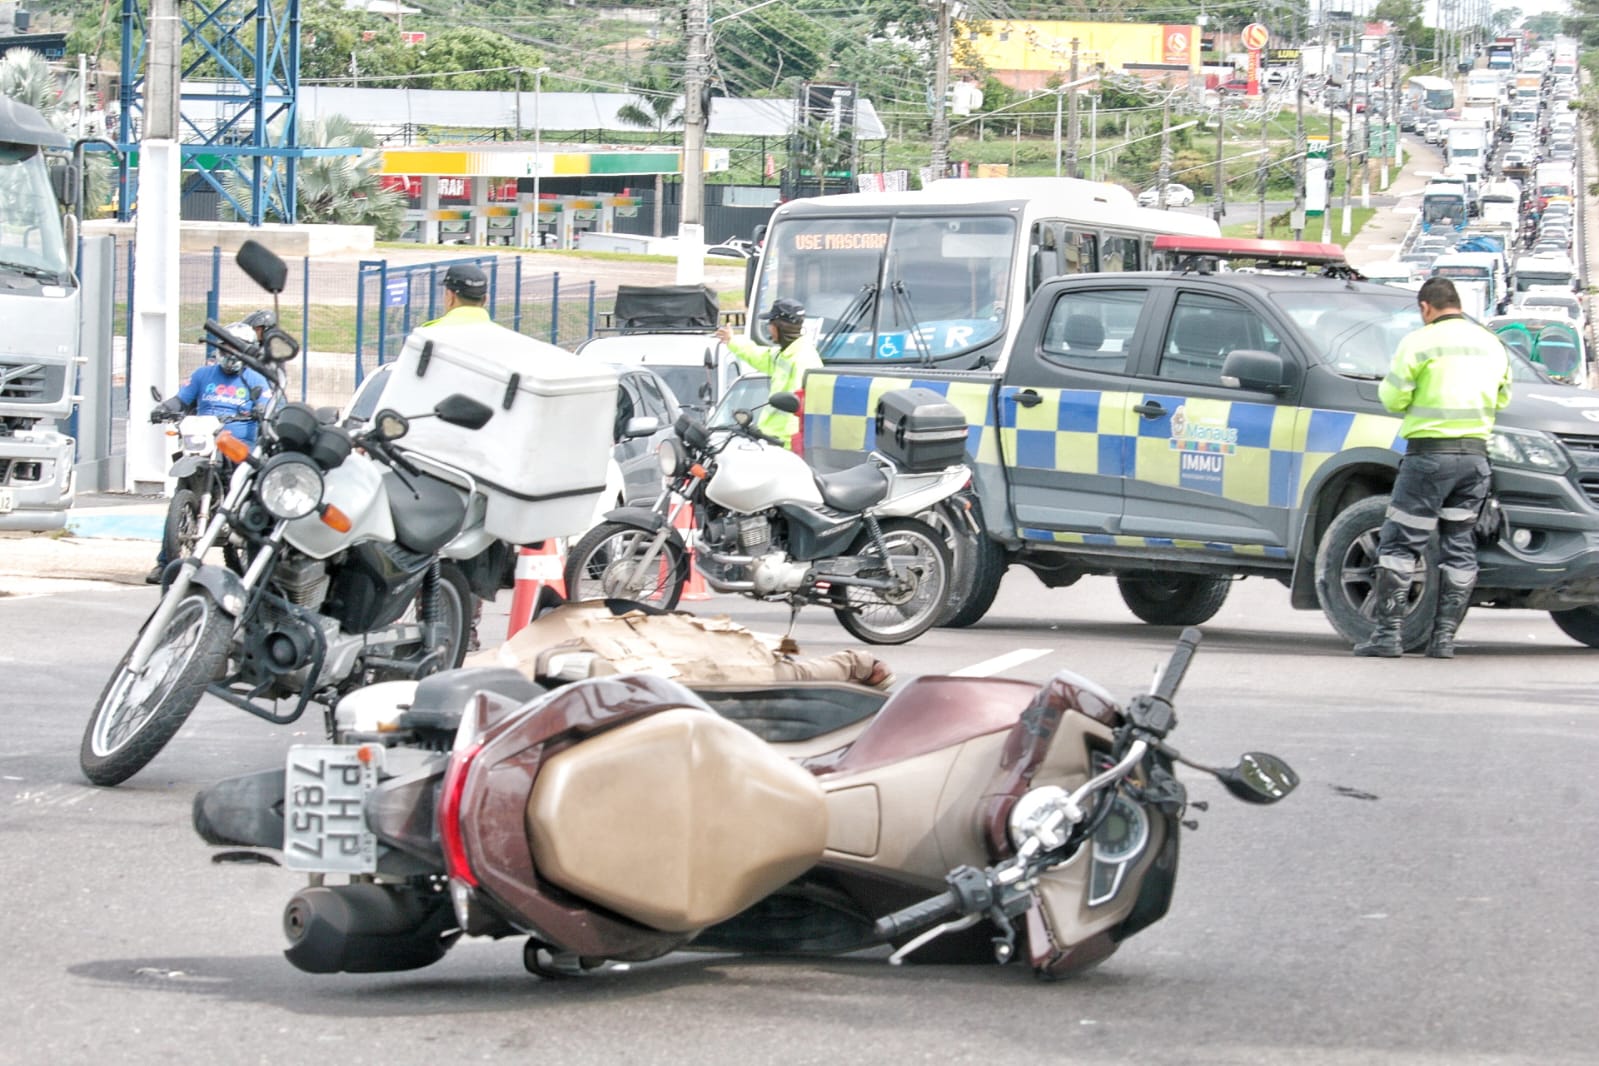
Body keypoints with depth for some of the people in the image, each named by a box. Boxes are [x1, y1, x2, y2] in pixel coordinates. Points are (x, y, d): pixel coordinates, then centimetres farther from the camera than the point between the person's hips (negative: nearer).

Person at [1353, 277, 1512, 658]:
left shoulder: (1420, 343, -6)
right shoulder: (1491, 345, 12)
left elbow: (1394, 398, -6)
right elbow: (1502, 398, 20)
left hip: (1431, 451, -5)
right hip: (1475, 454, 5)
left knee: (1400, 542, -1)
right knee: (1459, 545, 9)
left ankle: (1388, 632, -8)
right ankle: (1445, 635, 5)